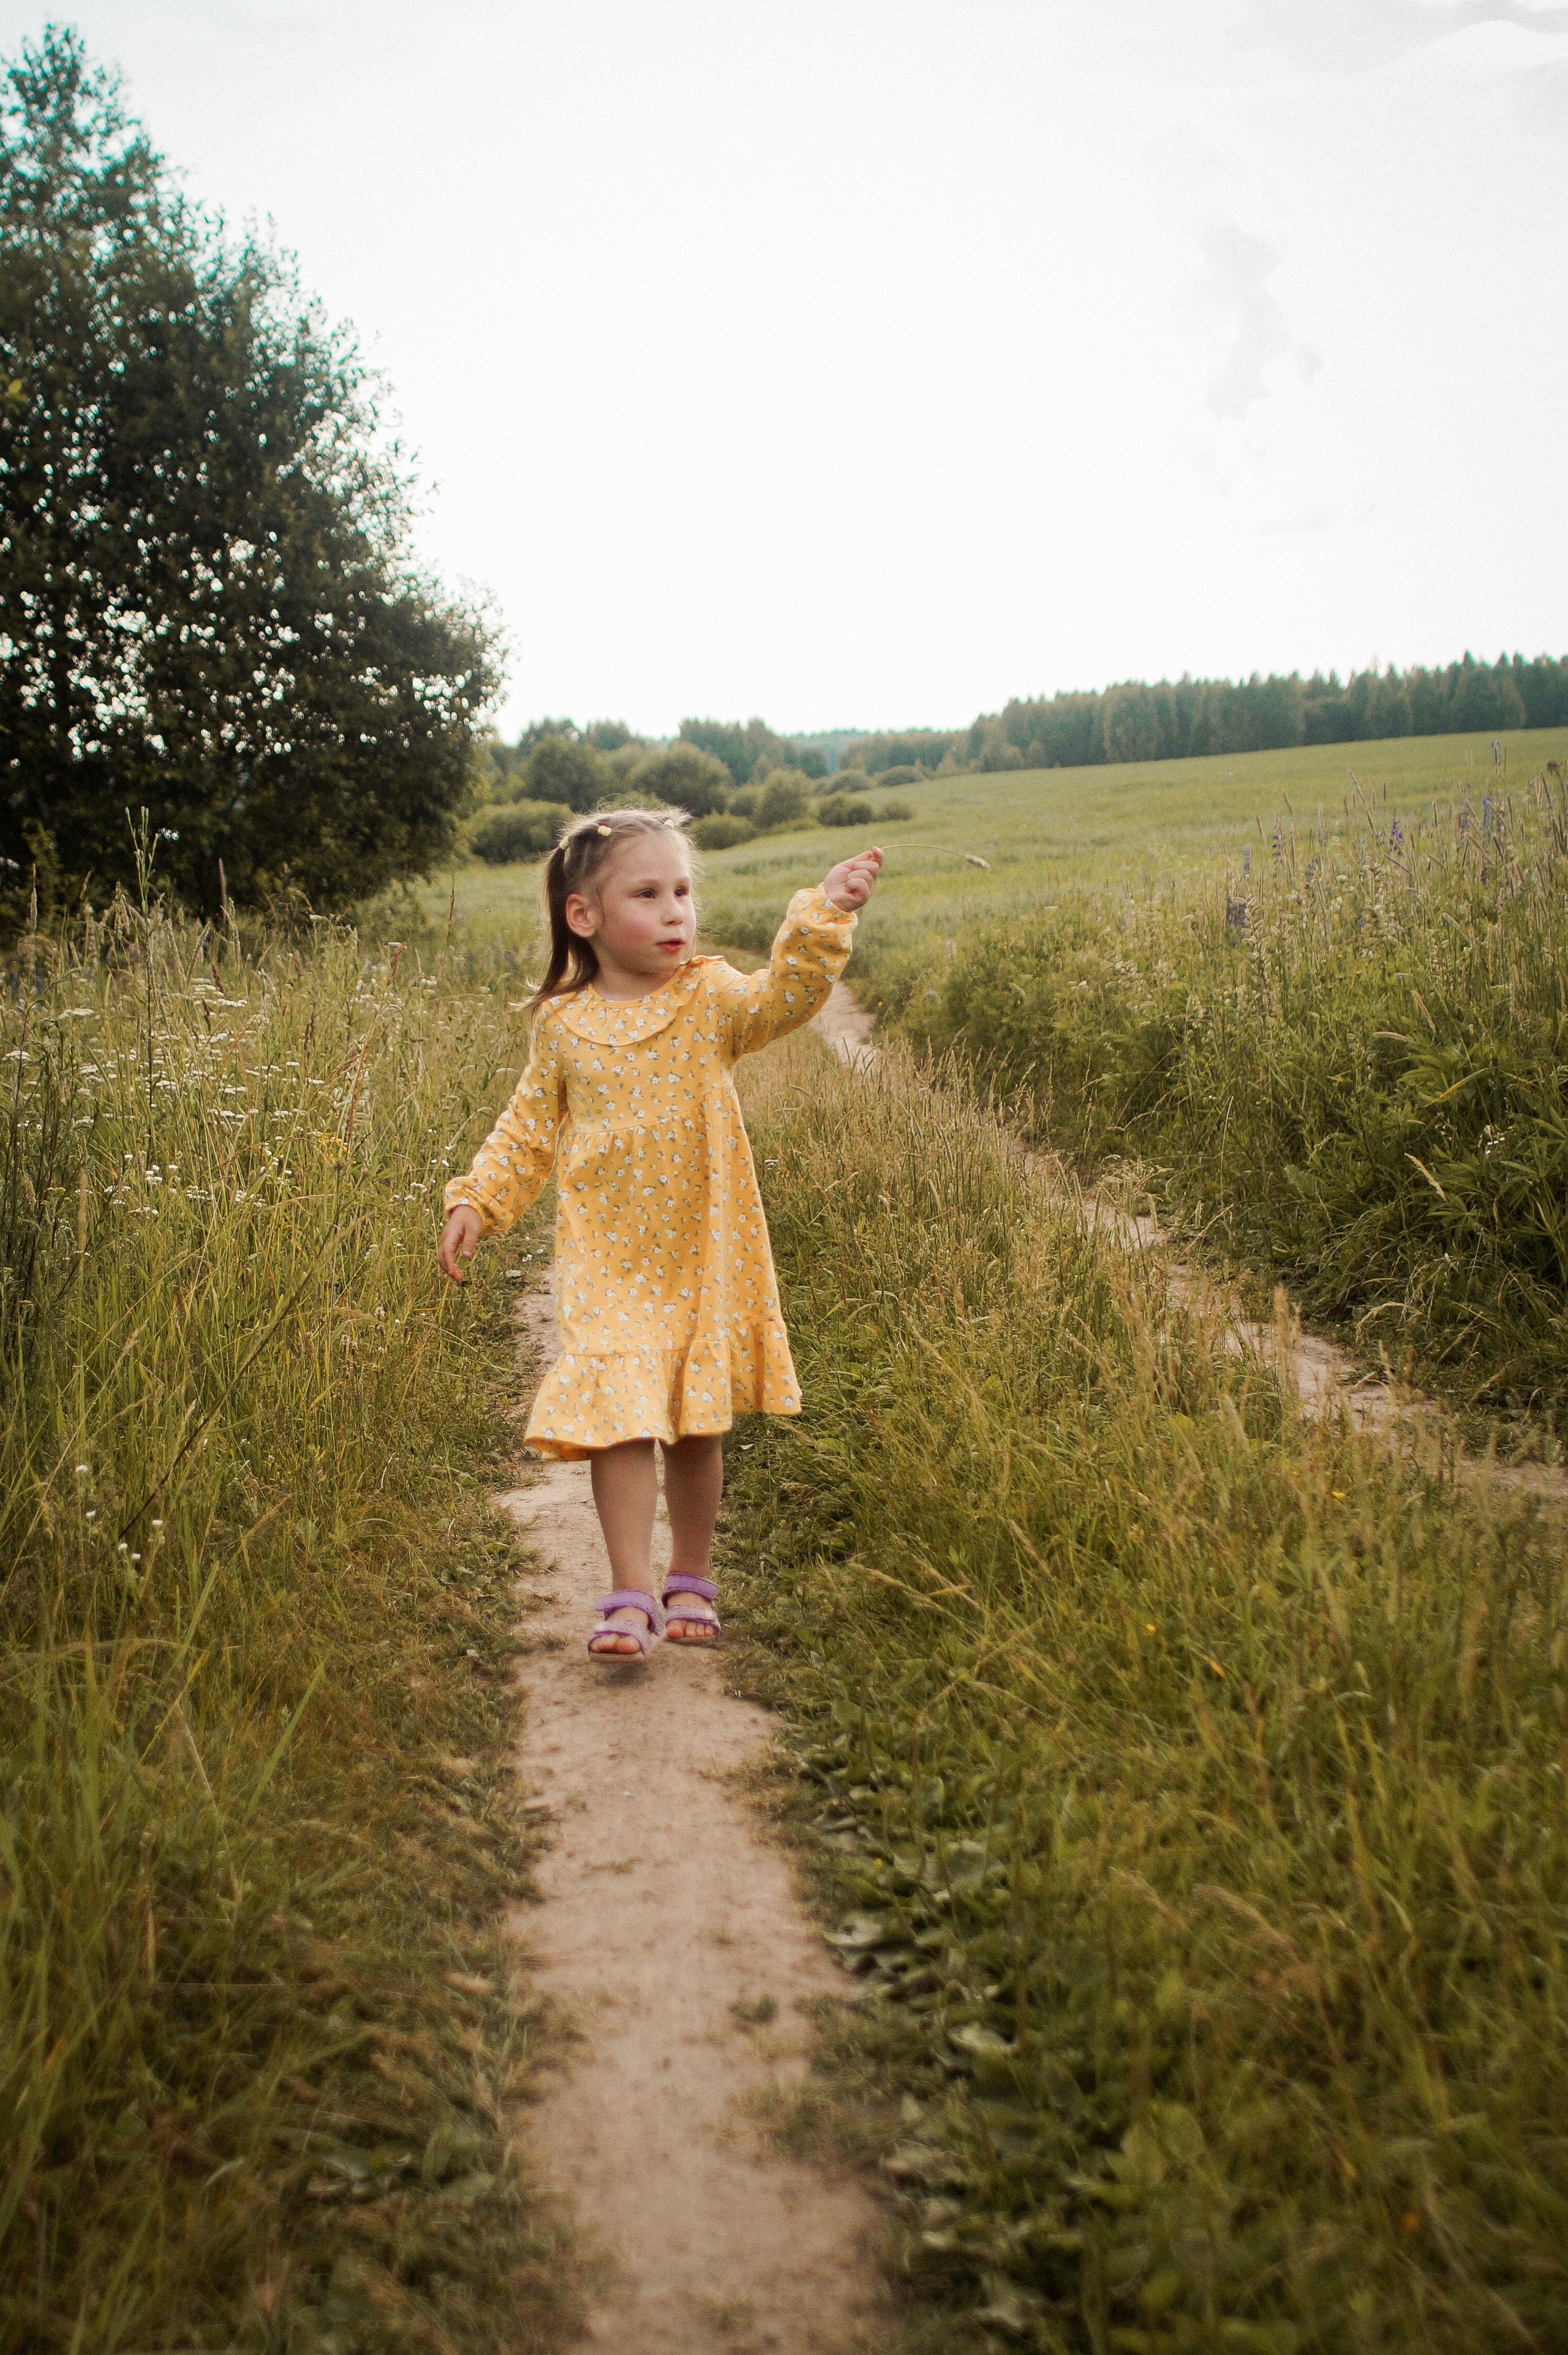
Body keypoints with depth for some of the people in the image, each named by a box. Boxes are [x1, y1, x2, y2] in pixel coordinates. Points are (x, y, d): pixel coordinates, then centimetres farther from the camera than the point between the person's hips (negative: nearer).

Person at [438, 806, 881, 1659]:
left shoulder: (709, 999, -3)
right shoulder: (561, 1024, 2)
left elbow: (785, 997, -22)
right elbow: (529, 1128, 12)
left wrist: (823, 917, -35)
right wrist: (477, 1201, 5)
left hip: (702, 1258, 0)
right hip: (606, 1264, 0)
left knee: (697, 1426, 11)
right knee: (617, 1416, -11)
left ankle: (690, 1580, 29)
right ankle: (631, 1595, -2)